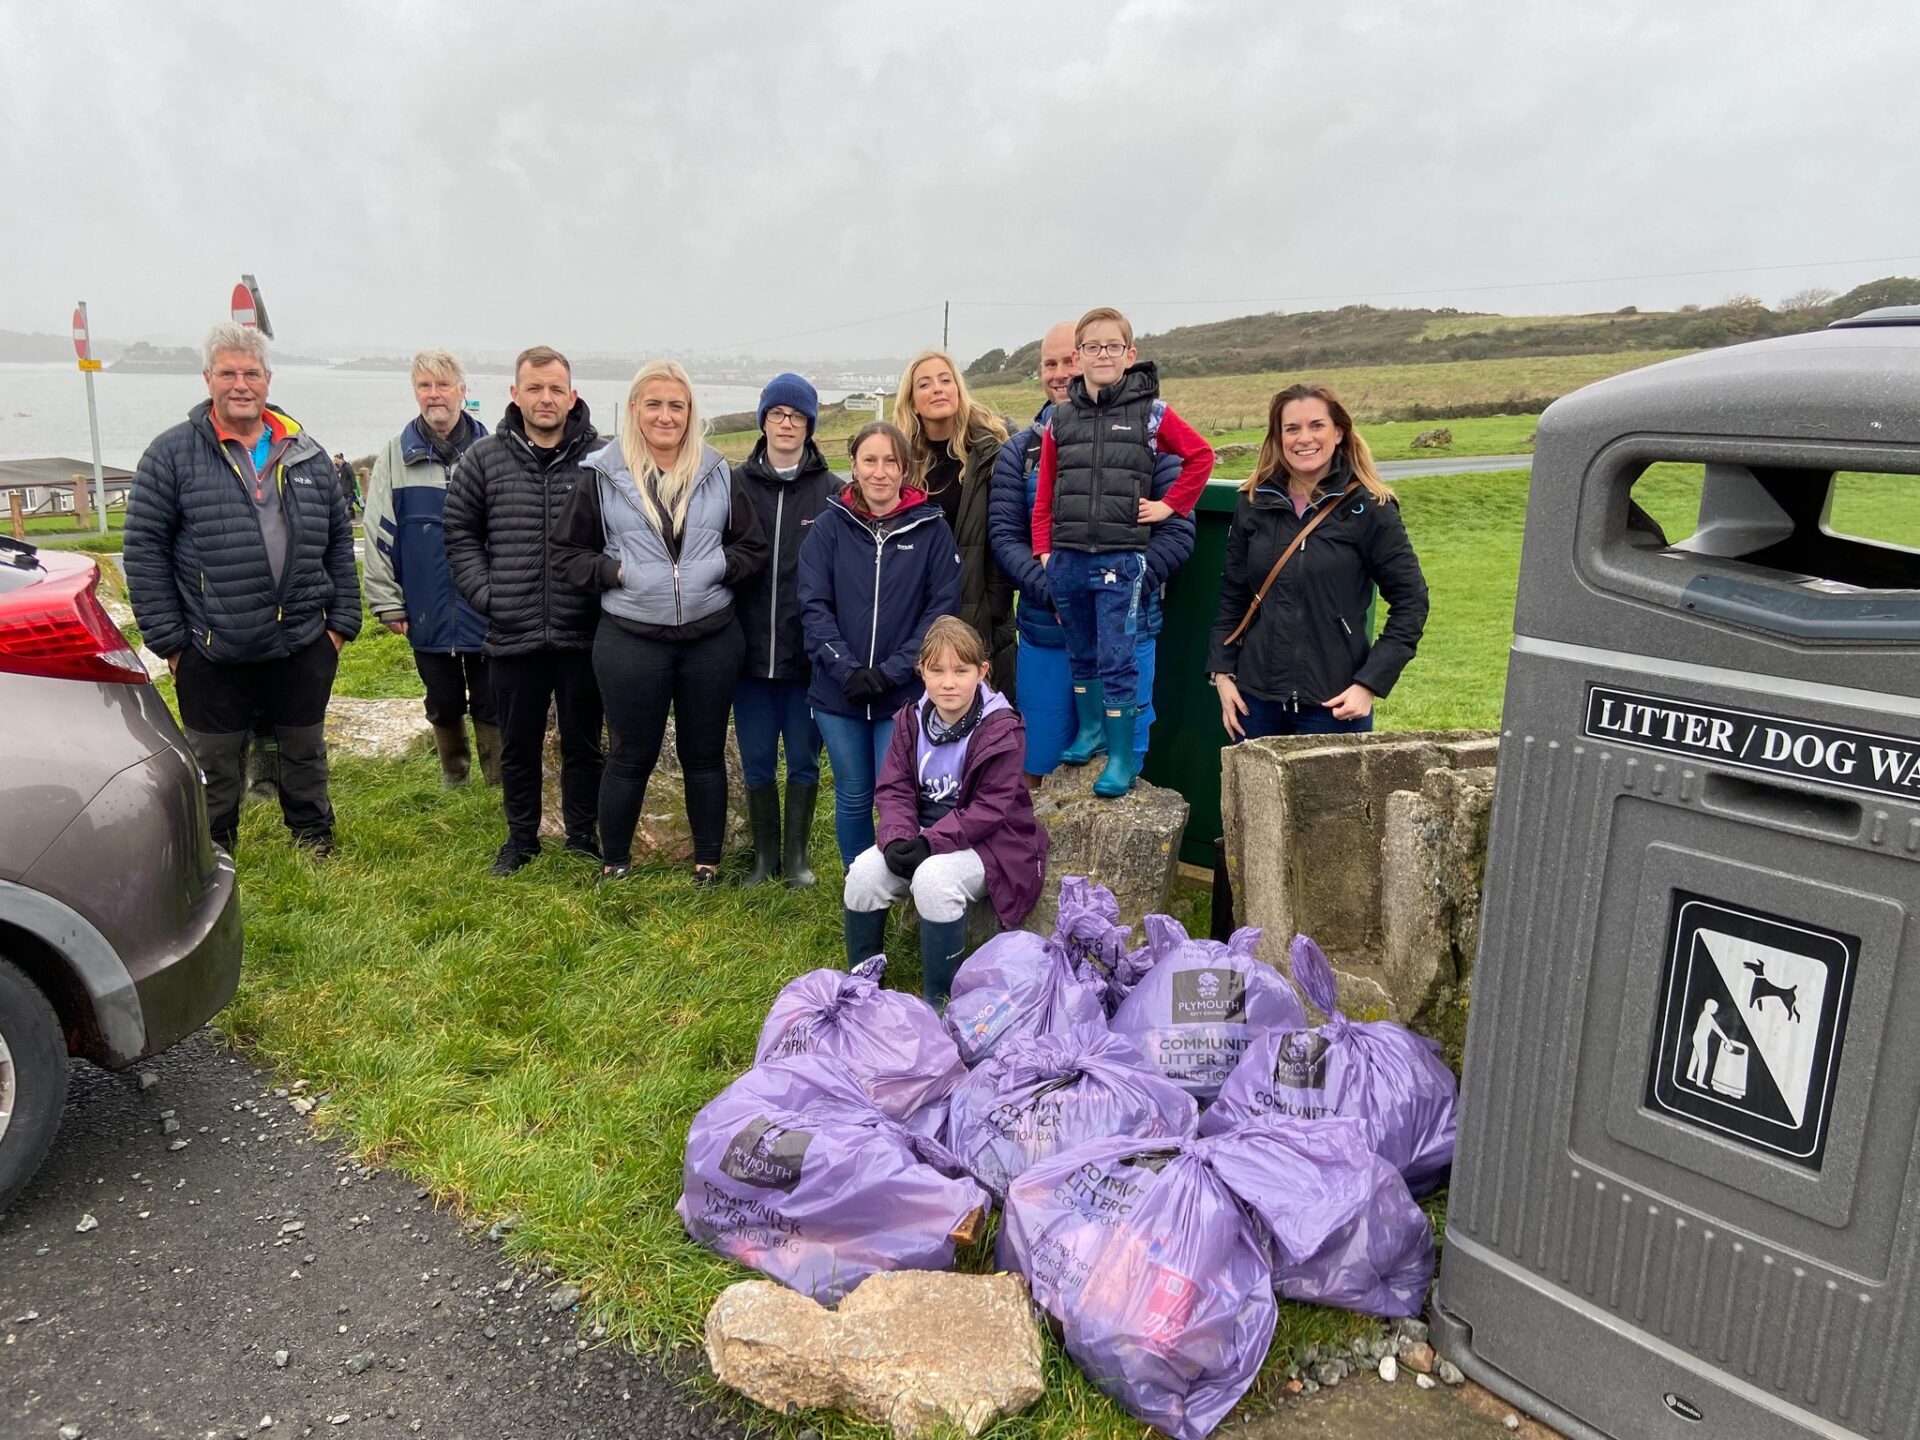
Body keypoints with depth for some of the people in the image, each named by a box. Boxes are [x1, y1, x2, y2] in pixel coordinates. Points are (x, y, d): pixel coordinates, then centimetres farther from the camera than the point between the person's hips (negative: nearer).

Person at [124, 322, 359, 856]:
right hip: (213, 653, -2)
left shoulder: (306, 454, 7)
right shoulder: (173, 453, -4)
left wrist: (341, 620, 5)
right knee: (215, 770, 11)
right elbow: (144, 548, -5)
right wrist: (167, 638, -8)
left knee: (305, 755, 16)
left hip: (303, 645, 3)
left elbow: (339, 541, 10)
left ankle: (315, 846, 33)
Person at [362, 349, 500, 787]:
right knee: (443, 704, 15)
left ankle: (498, 785, 17)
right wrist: (387, 602, 0)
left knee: (491, 705, 5)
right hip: (428, 614, 2)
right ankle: (453, 772, 37)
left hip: (488, 610, -2)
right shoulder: (396, 455, 3)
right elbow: (378, 532, 3)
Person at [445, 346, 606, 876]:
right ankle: (521, 837, 31)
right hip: (512, 635, 2)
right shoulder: (484, 459, 2)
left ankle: (582, 835, 28)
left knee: (582, 744, 12)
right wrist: (484, 593, 0)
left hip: (583, 634, -1)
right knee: (518, 746, 14)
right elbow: (460, 533, 9)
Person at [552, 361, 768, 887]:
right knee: (632, 758, 9)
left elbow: (754, 548, 10)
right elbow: (567, 554, 5)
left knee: (704, 755, 12)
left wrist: (718, 566, -8)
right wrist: (614, 572, -10)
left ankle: (707, 863, 27)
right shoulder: (603, 476, 1)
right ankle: (614, 864, 27)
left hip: (712, 640, 2)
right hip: (631, 641, -1)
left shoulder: (719, 474, 5)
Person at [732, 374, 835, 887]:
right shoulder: (738, 484, 3)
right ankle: (764, 854, 25)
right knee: (757, 761, 10)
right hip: (751, 650, 1)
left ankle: (796, 854, 24)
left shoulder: (830, 491, -1)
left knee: (803, 759, 9)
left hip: (807, 652, -1)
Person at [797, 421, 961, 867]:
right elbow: (813, 606, -3)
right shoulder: (829, 526, 1)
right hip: (838, 693, 2)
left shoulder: (931, 528, -2)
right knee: (852, 798, 13)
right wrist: (846, 670, -15)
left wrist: (893, 671, -14)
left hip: (905, 693, -2)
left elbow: (942, 608, -5)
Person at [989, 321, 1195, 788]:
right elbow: (1004, 535, 1)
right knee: (1038, 767, 9)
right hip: (1045, 635, 2)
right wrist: (1052, 592, -15)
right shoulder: (1020, 451, 7)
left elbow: (1177, 534, -4)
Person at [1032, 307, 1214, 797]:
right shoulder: (1060, 419, 8)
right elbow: (1044, 493, 10)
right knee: (1081, 656, 17)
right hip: (1067, 559, 4)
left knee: (1118, 661, -2)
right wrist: (1043, 550, 4)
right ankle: (1090, 729, 35)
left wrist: (1170, 505, 1)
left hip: (1121, 560, -3)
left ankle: (1123, 758, 7)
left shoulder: (1151, 413, 0)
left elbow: (1201, 455, 7)